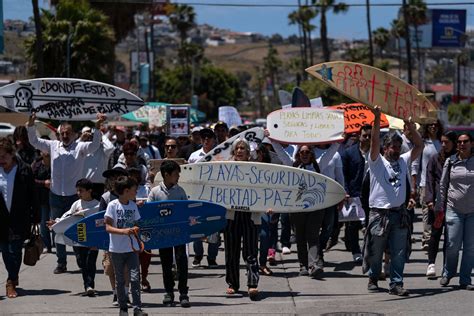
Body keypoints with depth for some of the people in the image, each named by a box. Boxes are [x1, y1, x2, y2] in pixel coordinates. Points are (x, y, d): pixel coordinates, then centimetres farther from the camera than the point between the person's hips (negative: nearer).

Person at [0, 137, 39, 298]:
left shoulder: (24, 170, -4)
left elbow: (33, 196, 1)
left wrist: (35, 217, 1)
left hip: (19, 218, -3)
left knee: (14, 250, -7)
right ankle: (14, 277, 23)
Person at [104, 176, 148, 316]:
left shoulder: (133, 205, 7)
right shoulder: (113, 205, -9)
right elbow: (108, 227, -13)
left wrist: (136, 229, -5)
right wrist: (124, 231, -26)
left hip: (132, 248, 3)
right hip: (117, 249, -3)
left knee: (135, 278, -7)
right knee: (120, 280, 8)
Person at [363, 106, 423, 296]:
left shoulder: (404, 161, 13)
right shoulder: (377, 162, -1)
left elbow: (419, 146, 10)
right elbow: (374, 141, -14)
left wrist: (411, 127, -3)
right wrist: (377, 119, -24)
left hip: (400, 213, 4)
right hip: (379, 214, -3)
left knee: (399, 252, 0)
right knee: (375, 251, 8)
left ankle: (396, 284, 3)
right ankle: (373, 278, 27)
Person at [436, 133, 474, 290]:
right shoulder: (450, 162, 4)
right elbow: (442, 186, 8)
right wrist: (439, 210, 5)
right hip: (454, 209, 0)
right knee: (453, 245, -2)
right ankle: (447, 274, 22)